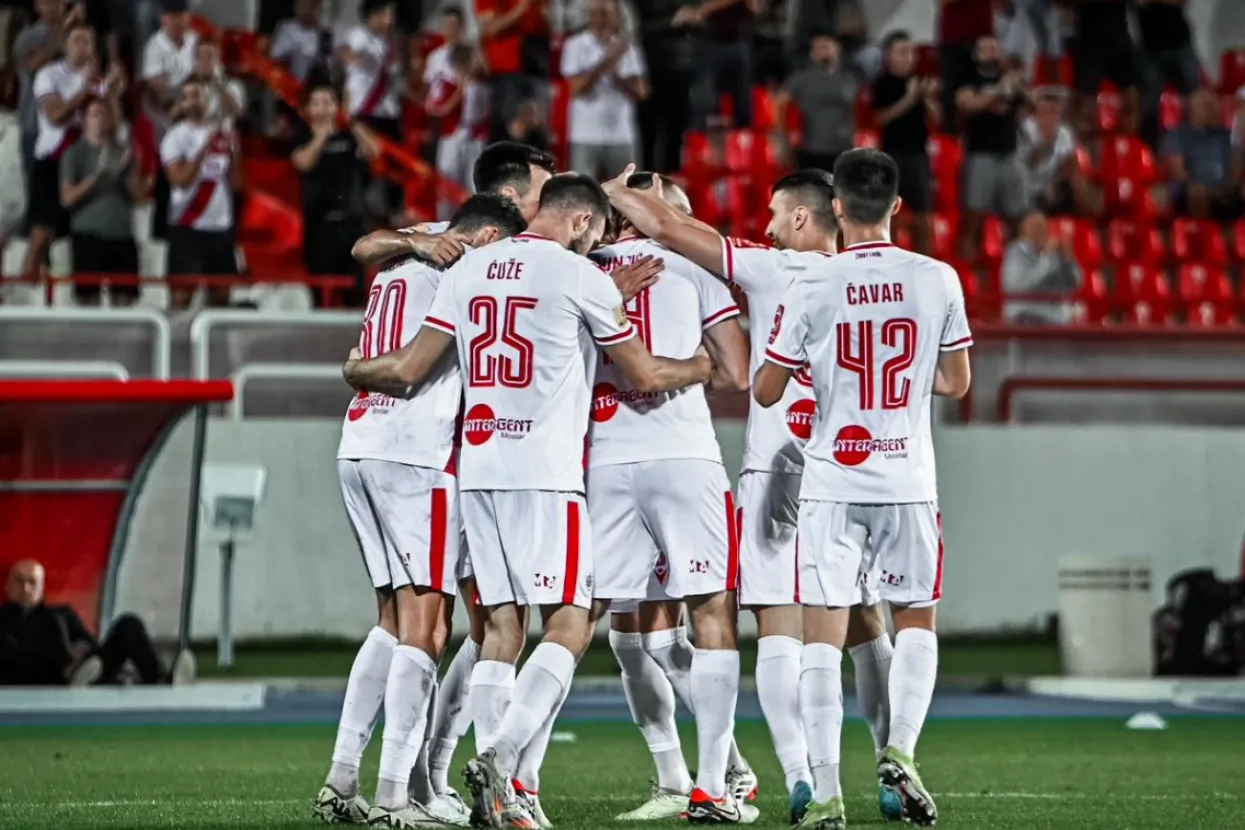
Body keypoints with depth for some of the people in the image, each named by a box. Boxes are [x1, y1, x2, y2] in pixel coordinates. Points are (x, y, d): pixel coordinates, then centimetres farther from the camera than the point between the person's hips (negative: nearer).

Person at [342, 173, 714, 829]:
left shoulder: (467, 270, 12)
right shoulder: (578, 275, -3)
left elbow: (409, 369, 11)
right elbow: (644, 376, 6)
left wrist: (356, 370, 32)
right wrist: (703, 368, 26)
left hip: (477, 466, 6)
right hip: (544, 472, -6)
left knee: (502, 624, 9)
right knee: (570, 622, -4)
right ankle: (499, 756, -21)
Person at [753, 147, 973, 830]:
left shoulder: (812, 288, -7)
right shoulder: (937, 280, -2)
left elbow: (765, 391, 0)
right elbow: (956, 383, 8)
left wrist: (780, 358, 21)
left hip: (832, 482, -1)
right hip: (908, 479, 2)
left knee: (824, 632, 1)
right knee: (915, 620, 18)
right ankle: (899, 749, -1)